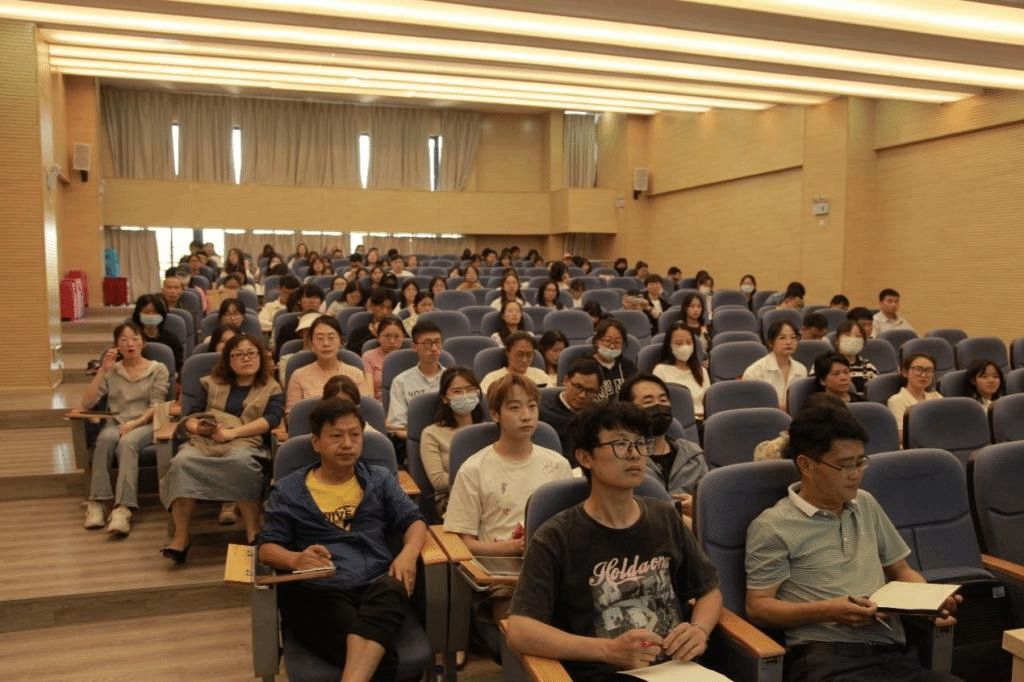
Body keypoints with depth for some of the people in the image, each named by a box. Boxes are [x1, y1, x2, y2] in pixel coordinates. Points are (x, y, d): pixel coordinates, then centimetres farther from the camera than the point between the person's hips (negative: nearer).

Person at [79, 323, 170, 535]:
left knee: (127, 442, -36)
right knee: (106, 438, -34)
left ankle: (123, 508, -47)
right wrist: (102, 370, -3)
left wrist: (133, 423, -19)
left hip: (145, 424, -2)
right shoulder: (112, 371, 16)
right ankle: (96, 501, -34)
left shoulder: (158, 369, 9)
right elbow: (87, 403, 5)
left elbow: (156, 407, -2)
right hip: (115, 422, 2)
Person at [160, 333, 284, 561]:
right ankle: (181, 535, -29)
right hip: (204, 441, 3)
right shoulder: (212, 383, 25)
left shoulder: (271, 388, 16)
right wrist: (196, 426, -8)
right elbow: (191, 415, 17)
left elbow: (271, 419, -2)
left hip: (245, 443, -2)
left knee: (240, 462, -39)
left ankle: (253, 532, -31)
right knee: (182, 462, -32)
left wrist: (232, 432, -14)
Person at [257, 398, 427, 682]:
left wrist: (408, 553, -10)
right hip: (318, 592, -2)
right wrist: (295, 559, -16)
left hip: (377, 588, 2)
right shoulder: (287, 491, 15)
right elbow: (267, 548, 8)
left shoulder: (379, 479, 20)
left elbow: (414, 521, 14)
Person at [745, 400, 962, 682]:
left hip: (896, 652, 7)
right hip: (826, 658, -7)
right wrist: (828, 611, -16)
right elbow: (758, 607, -2)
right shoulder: (773, 526, -2)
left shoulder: (866, 505, 20)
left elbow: (901, 570, 29)